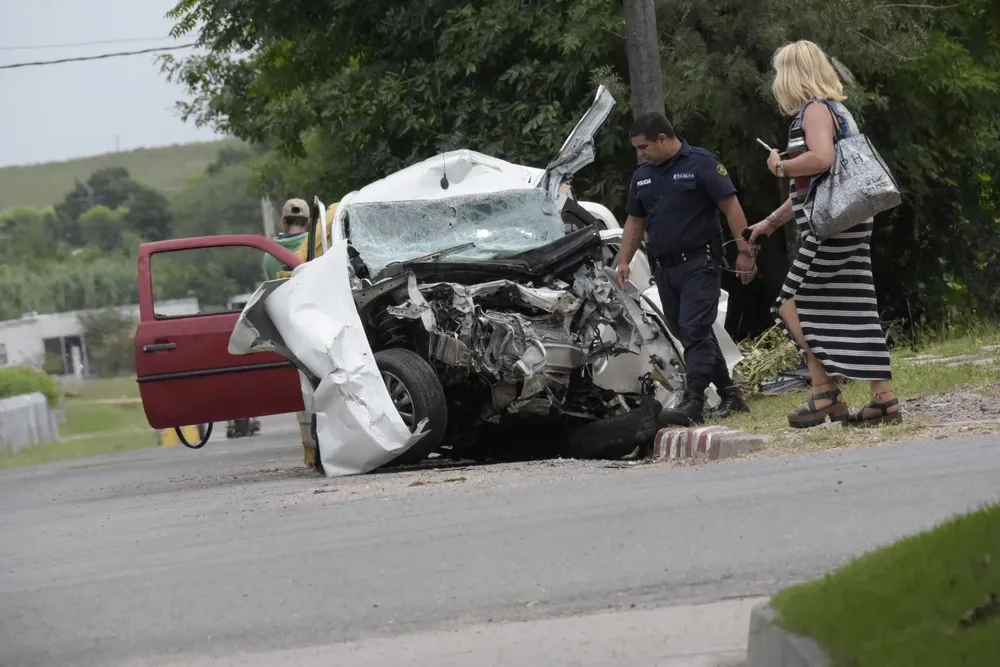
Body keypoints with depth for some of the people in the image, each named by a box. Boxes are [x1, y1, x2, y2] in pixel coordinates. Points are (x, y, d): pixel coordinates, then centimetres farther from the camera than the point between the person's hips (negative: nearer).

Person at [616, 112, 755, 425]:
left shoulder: (701, 164, -7)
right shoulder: (642, 175, 14)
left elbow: (731, 207, -9)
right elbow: (635, 222, 21)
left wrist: (744, 251, -14)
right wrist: (623, 261, 11)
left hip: (699, 263, -8)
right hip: (665, 268, 8)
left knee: (695, 330, -15)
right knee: (690, 335, 10)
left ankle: (694, 402, -21)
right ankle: (729, 394, 20)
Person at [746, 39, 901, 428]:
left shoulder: (814, 109, -8)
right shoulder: (836, 110, 22)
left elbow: (821, 158, -28)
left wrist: (781, 166, -10)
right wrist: (770, 223, 32)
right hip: (847, 225, 9)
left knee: (793, 305, -4)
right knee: (854, 312, 6)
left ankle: (825, 394, -7)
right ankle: (883, 398, 3)